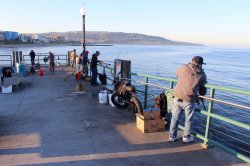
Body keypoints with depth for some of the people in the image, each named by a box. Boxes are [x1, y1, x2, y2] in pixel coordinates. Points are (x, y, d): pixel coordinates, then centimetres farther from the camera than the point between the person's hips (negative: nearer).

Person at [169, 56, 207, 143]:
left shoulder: (184, 68, 5)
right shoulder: (202, 74, 5)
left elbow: (177, 73, 26)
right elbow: (203, 88, 12)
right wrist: (202, 95, 33)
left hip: (177, 97, 2)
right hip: (189, 99, -1)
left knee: (175, 117, 14)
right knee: (188, 119, 16)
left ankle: (172, 136, 24)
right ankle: (186, 137, 28)